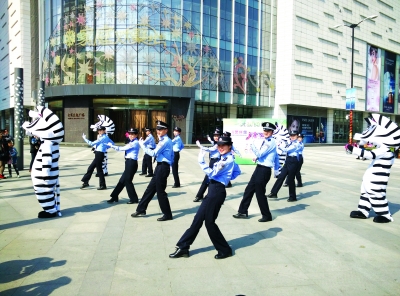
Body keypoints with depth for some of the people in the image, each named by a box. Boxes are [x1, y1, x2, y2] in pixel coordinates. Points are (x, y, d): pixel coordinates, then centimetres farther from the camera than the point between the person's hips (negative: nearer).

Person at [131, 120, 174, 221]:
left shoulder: (165, 141, -15)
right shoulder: (165, 140, 17)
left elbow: (154, 153, -20)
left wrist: (142, 145, -13)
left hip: (163, 167, -10)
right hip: (161, 166, 10)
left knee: (160, 191, -2)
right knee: (150, 188, 15)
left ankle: (167, 214, 8)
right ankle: (141, 210, 25)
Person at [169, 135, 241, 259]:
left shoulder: (228, 160, -15)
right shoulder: (226, 158, 14)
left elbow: (212, 173, -22)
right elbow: (237, 171, 29)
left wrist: (201, 161, -22)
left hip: (217, 192, -10)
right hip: (213, 190, 10)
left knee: (209, 221, 1)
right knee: (198, 218, 11)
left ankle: (225, 250, 18)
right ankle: (183, 247, 18)